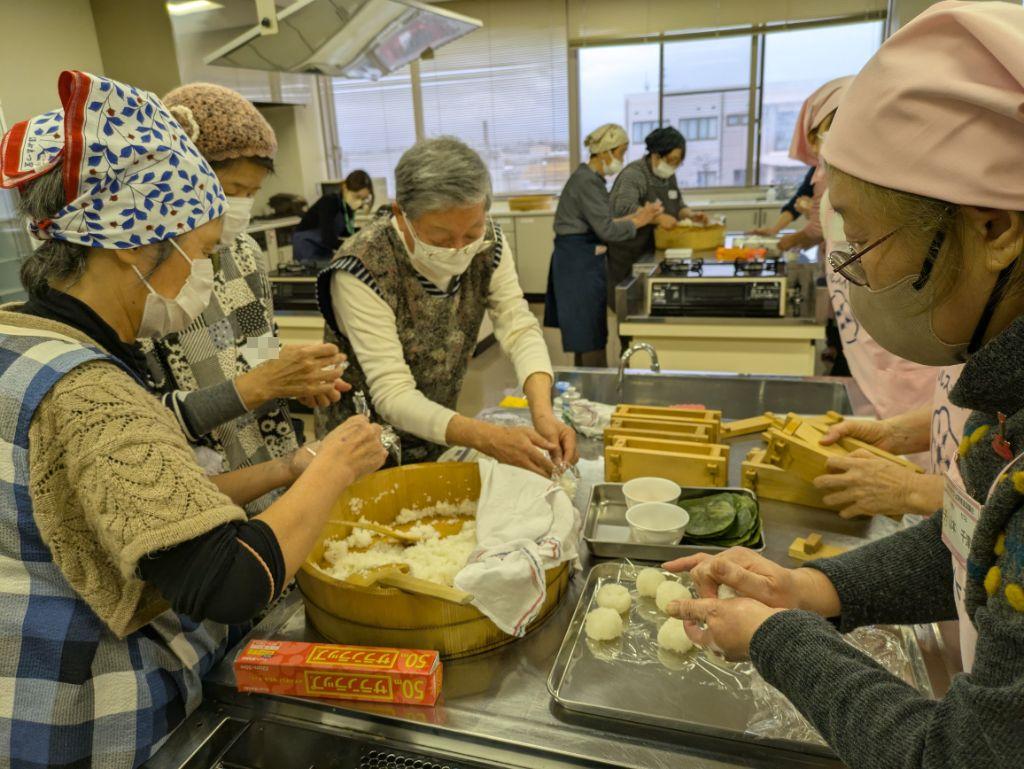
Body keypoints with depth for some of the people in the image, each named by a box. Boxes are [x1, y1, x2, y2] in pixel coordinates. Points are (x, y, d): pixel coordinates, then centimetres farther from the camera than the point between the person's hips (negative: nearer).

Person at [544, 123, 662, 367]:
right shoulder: (587, 182, -18)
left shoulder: (590, 178, 13)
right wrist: (637, 222, -7)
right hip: (578, 261, -10)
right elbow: (606, 230, -21)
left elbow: (598, 223, 12)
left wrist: (635, 216, 4)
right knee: (592, 333, -3)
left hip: (582, 259, 10)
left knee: (584, 332, 19)